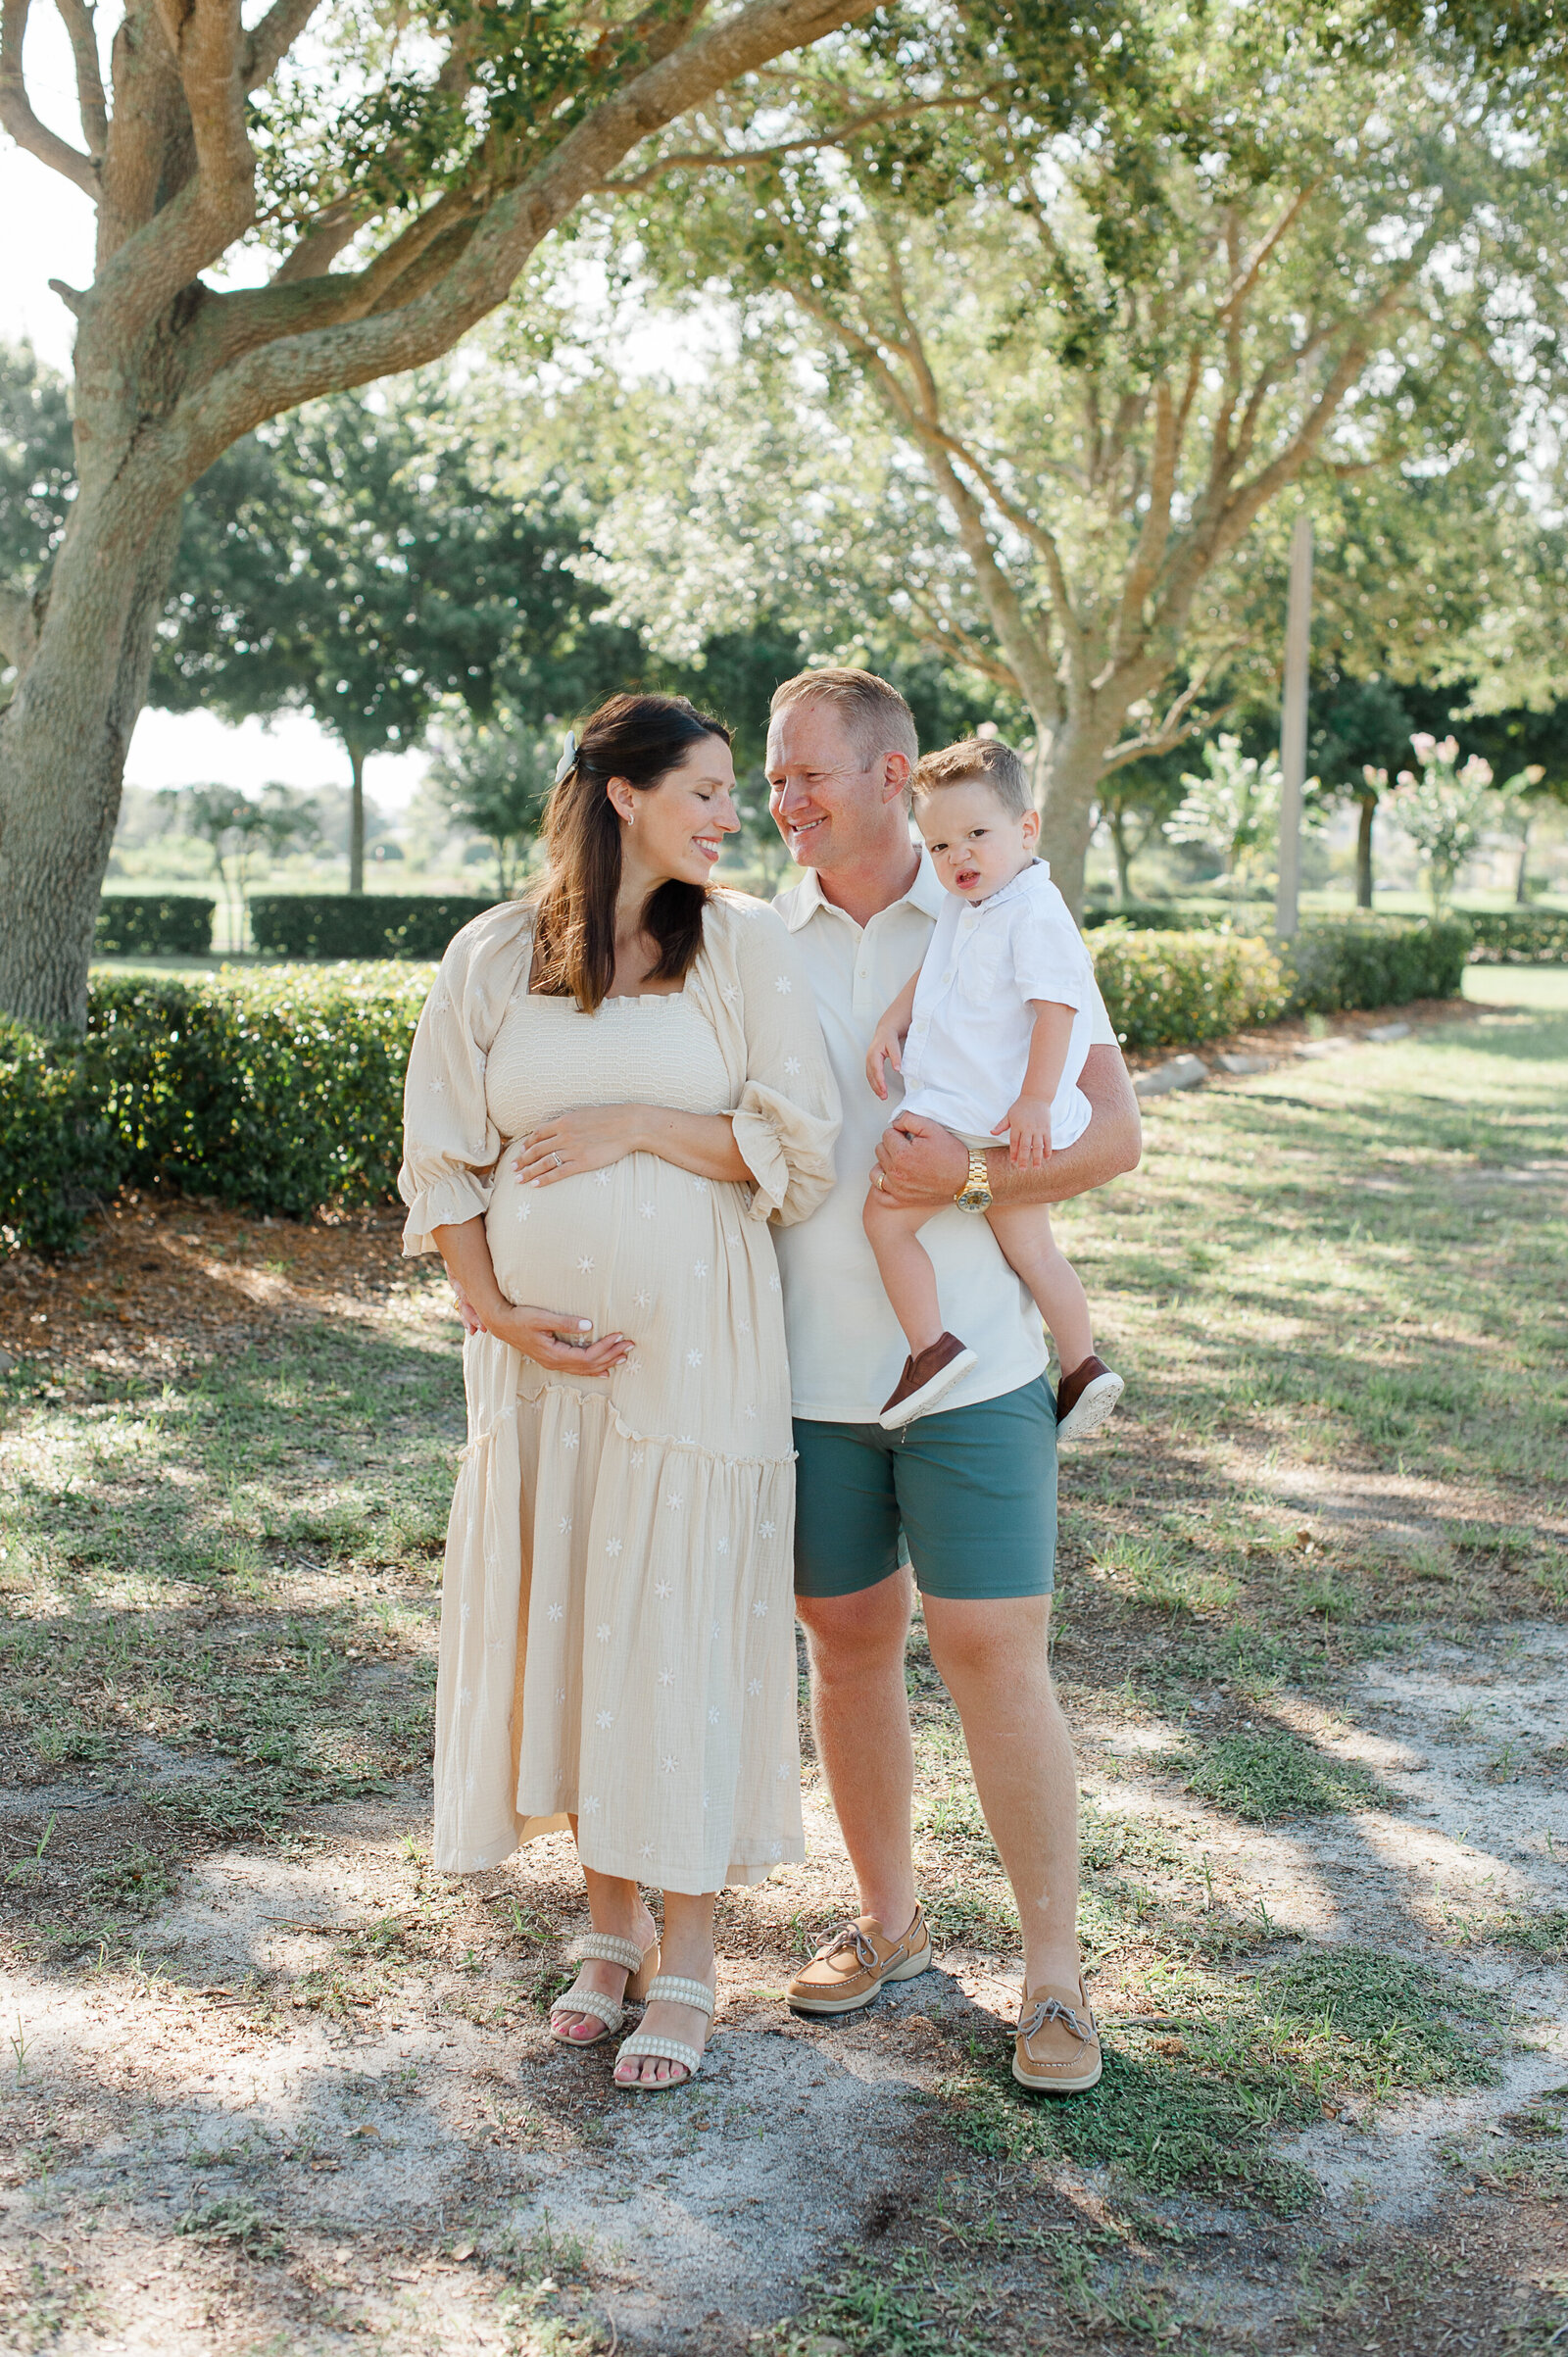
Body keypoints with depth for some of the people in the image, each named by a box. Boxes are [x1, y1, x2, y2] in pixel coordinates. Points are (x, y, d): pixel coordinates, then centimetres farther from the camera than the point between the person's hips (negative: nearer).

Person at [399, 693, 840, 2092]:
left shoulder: (744, 943, -1)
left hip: (693, 1346, -2)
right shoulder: (494, 957, 4)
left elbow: (799, 1148, -4)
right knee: (562, 1624, 9)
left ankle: (688, 1963, 14)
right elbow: (441, 1160, 5)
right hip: (541, 1349, 2)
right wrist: (495, 1307, -8)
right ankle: (612, 1925, 28)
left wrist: (637, 1126, -14)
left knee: (684, 1631, 0)